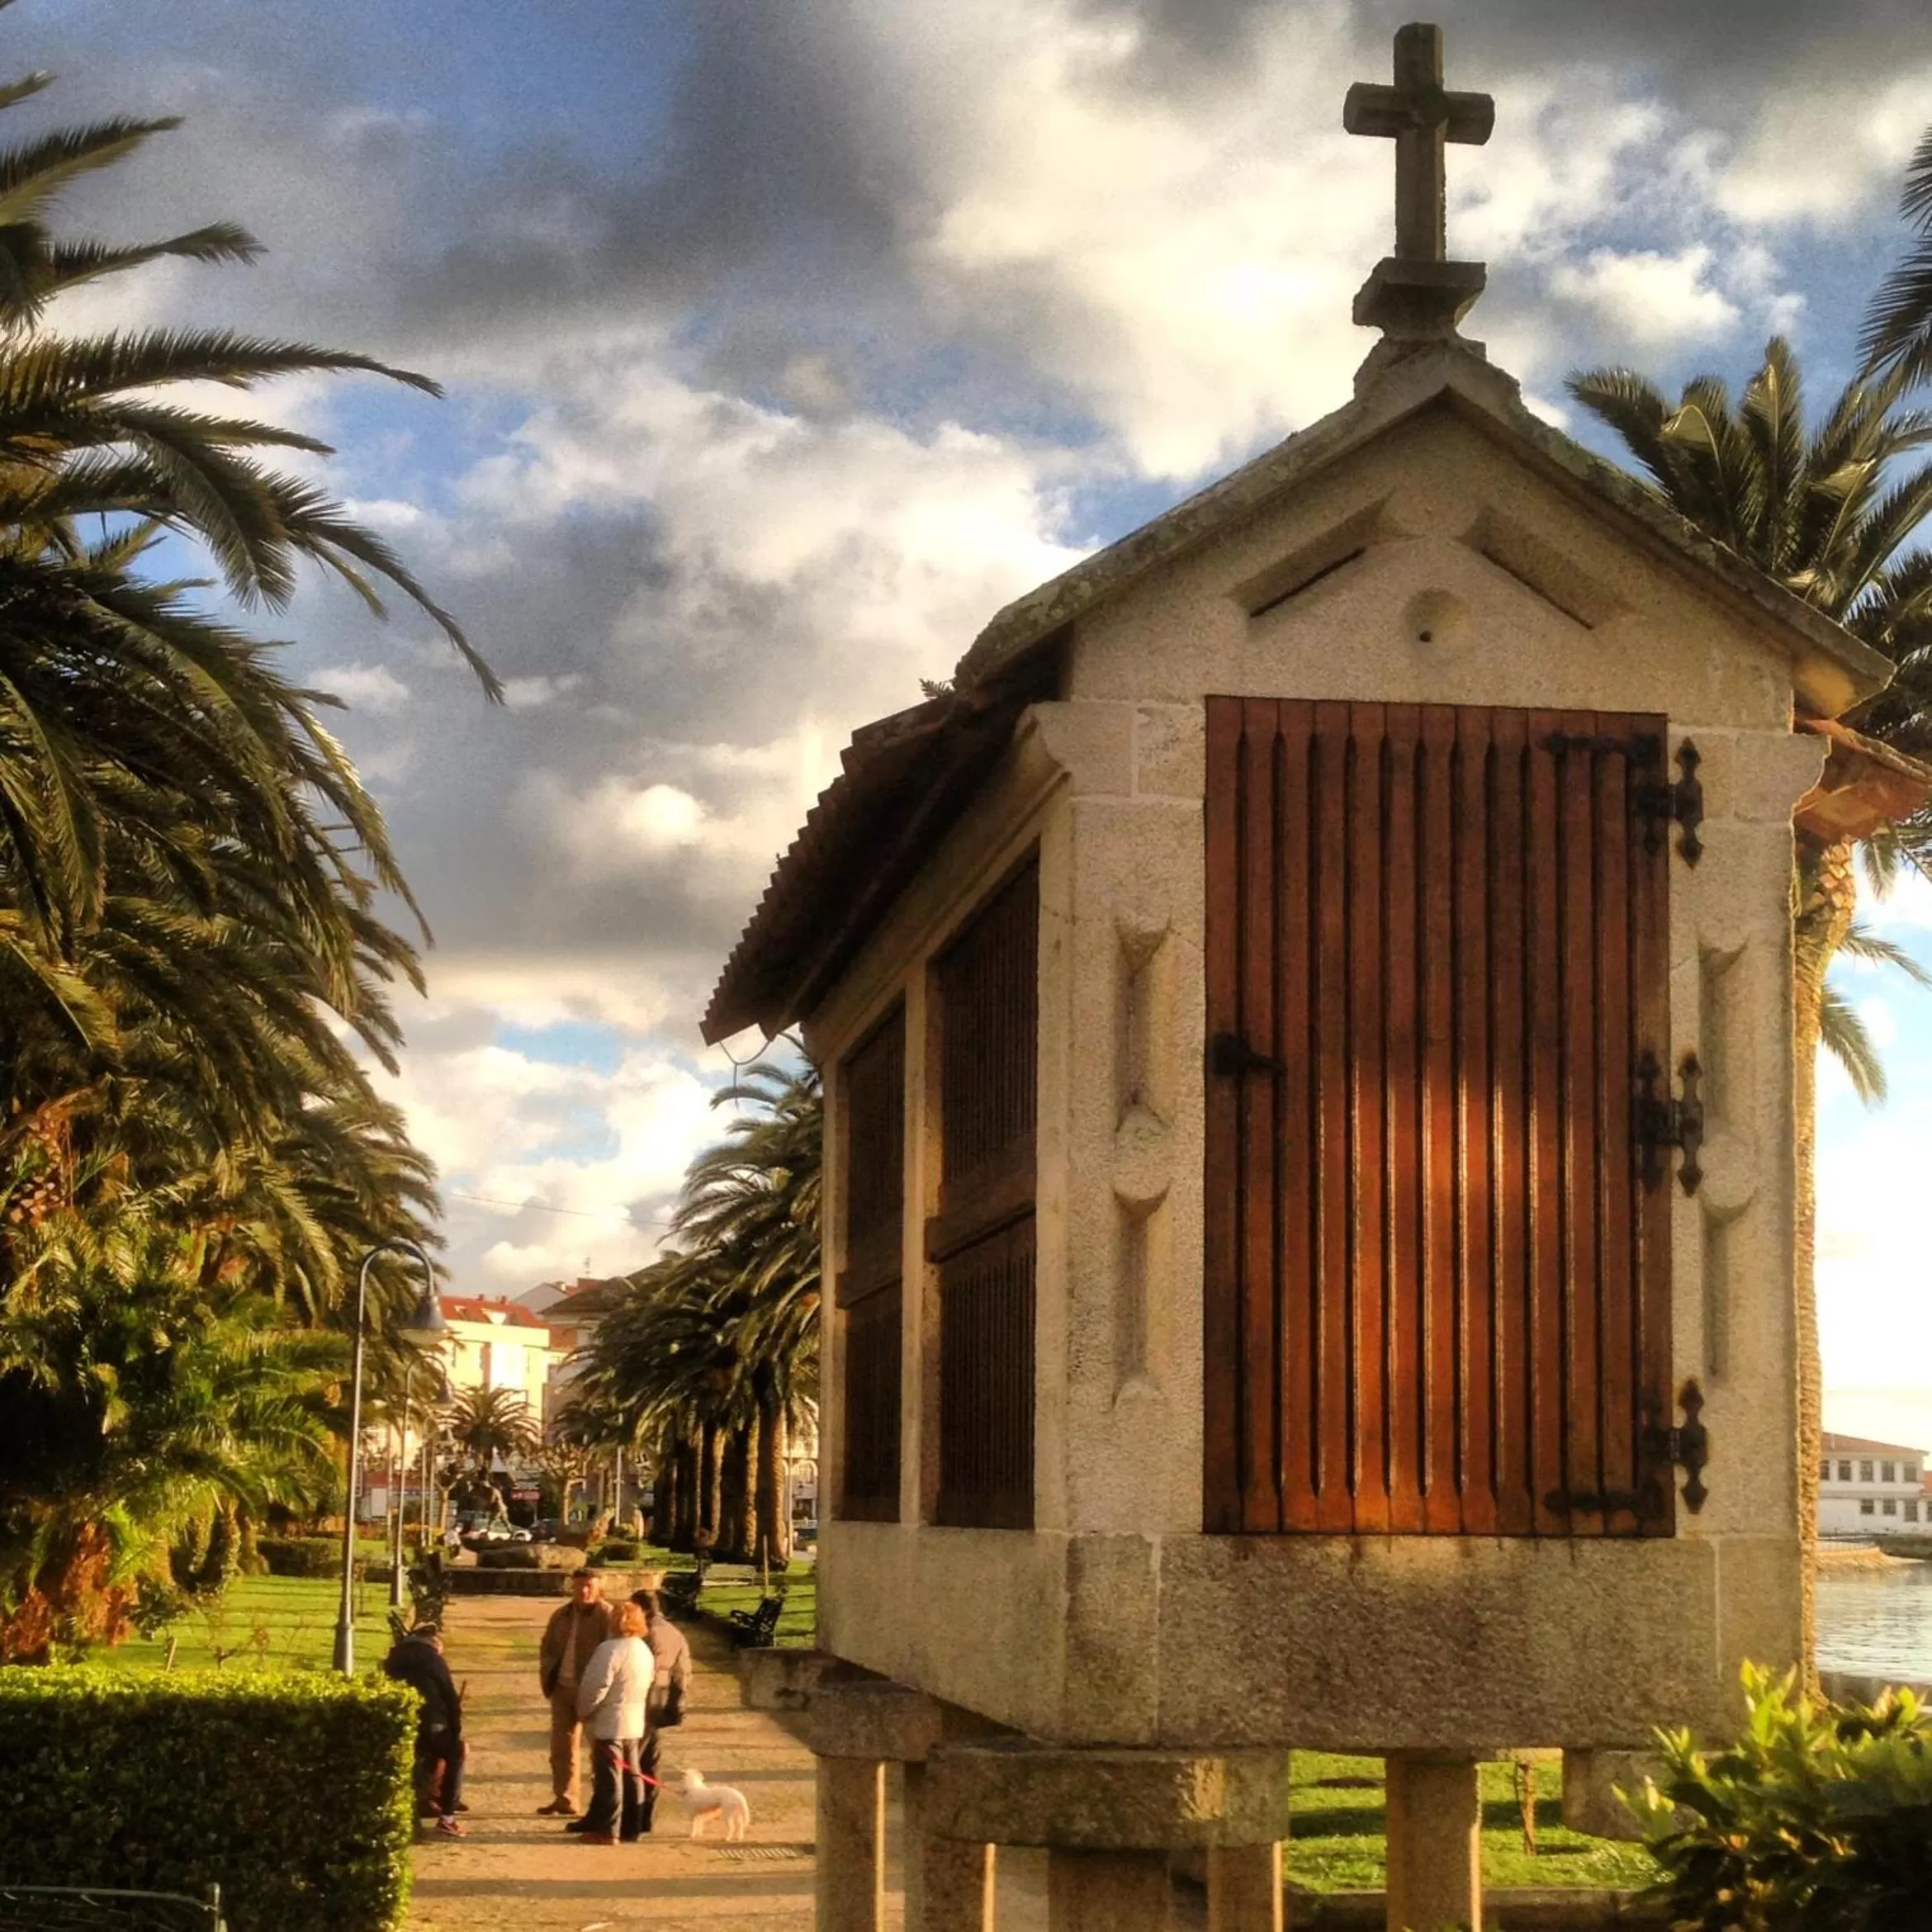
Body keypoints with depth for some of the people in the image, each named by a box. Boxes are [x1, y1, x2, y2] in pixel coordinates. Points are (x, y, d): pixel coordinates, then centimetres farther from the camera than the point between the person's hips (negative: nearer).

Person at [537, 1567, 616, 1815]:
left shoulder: (607, 1616, -8)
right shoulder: (562, 1615, 12)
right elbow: (547, 1648, 19)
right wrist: (548, 1677, 5)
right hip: (563, 1688, 7)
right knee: (561, 1746, 13)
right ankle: (564, 1801, 23)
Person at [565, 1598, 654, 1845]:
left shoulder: (611, 1649, -19)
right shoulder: (644, 1650, 8)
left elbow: (597, 1686, -21)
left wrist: (583, 1710, -6)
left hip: (609, 1723, -8)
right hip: (635, 1723, 8)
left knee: (608, 1777, -3)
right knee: (630, 1775, 13)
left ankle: (607, 1830, -1)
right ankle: (630, 1827, 19)